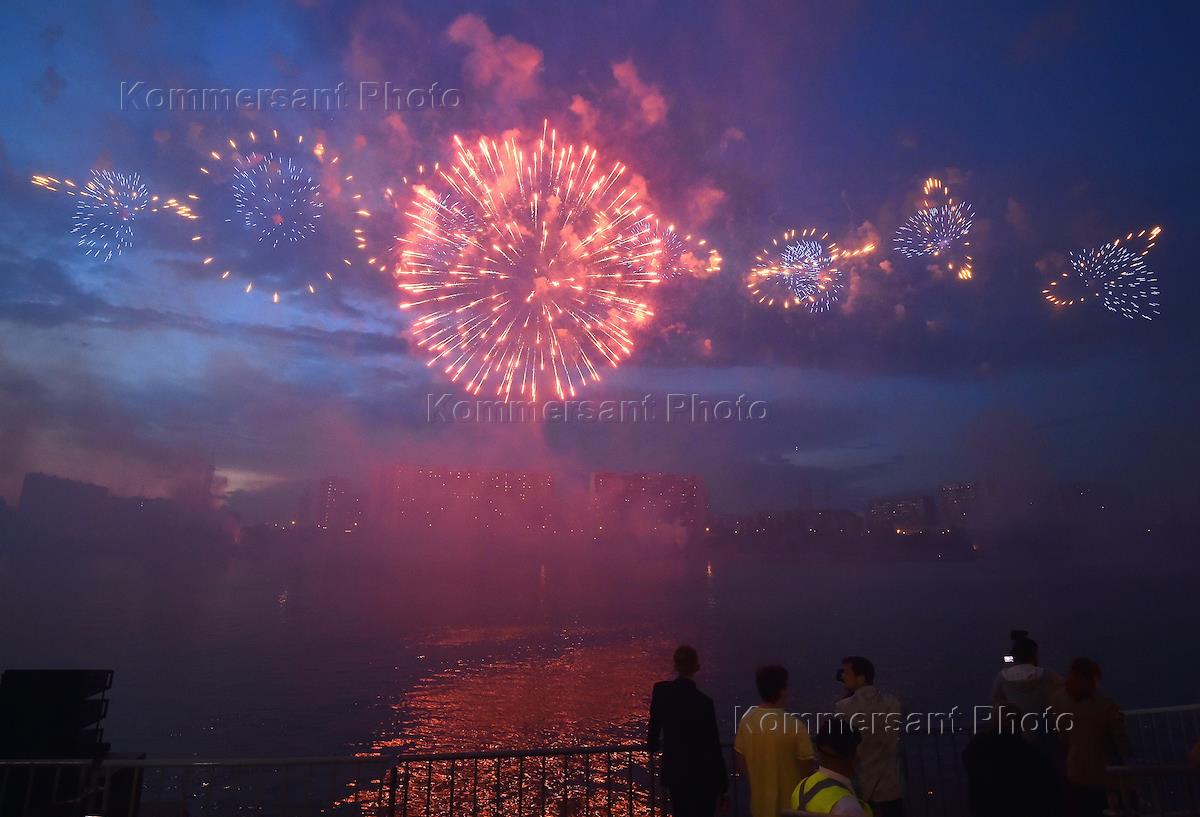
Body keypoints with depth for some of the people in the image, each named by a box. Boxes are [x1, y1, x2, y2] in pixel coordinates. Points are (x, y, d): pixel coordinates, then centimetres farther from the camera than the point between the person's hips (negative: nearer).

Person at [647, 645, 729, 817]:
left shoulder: (660, 690, -8)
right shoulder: (703, 702, -23)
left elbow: (654, 727, 5)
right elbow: (713, 747, -17)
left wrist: (654, 743, 29)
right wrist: (723, 786, -5)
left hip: (674, 772, 5)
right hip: (701, 777, -5)